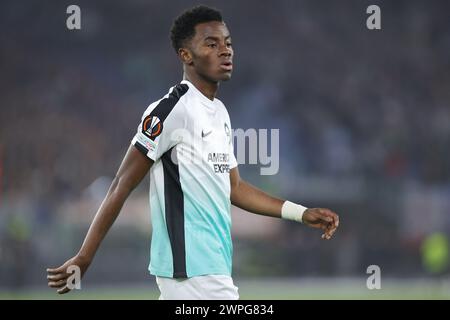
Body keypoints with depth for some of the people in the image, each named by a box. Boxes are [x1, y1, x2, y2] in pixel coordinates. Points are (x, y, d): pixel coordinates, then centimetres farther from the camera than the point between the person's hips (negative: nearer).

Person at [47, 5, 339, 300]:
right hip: (193, 271, -9)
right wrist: (83, 259, -15)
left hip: (215, 263, 9)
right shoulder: (172, 110, -12)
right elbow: (122, 186, -13)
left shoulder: (220, 112, 15)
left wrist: (301, 214, 16)